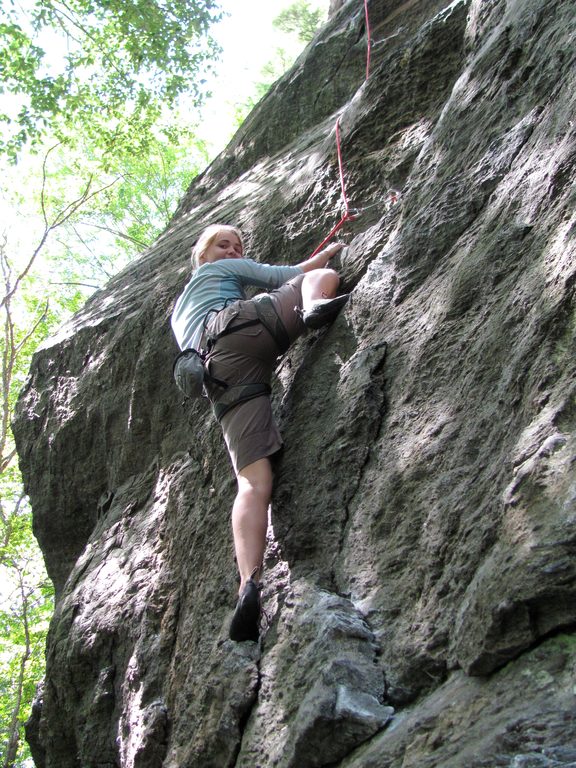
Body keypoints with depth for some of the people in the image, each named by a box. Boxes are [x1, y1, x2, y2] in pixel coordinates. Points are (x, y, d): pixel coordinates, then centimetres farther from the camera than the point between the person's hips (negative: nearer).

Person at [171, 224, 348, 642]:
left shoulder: (179, 308, 49)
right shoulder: (216, 270, 32)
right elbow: (288, 275, 26)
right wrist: (325, 253, 41)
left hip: (218, 375, 4)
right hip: (237, 327, -4)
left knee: (253, 482, -14)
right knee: (325, 275, 15)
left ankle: (249, 585, -39)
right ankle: (316, 308, -25)